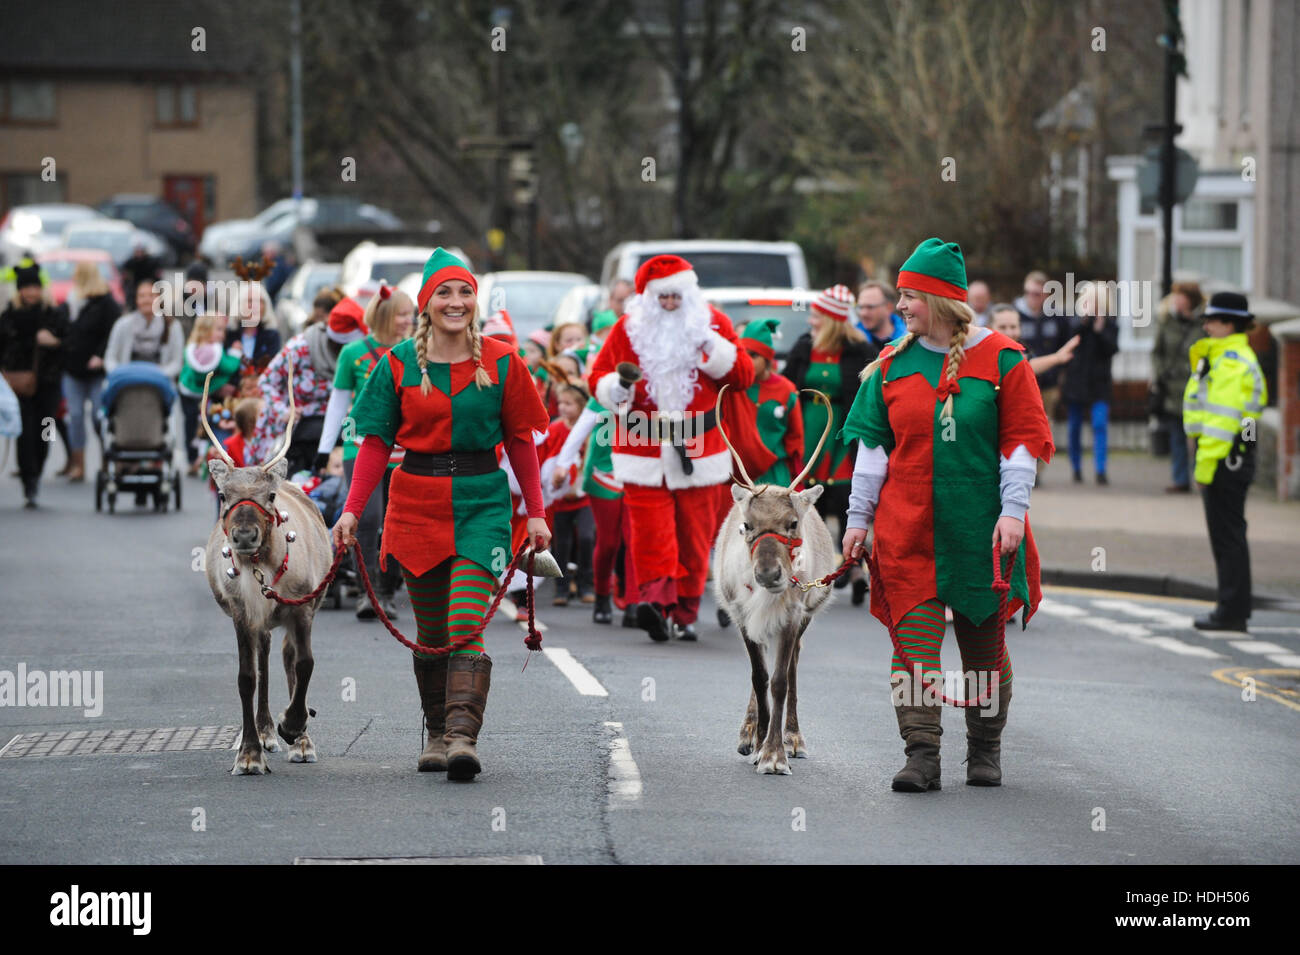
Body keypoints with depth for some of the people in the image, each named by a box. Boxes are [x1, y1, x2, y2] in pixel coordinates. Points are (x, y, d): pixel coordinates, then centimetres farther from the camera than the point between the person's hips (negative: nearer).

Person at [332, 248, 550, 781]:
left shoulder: (500, 363, 2)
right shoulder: (399, 364, 3)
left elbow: (519, 440, 6)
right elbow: (376, 441, 3)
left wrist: (536, 513, 3)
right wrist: (353, 509, -5)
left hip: (481, 504, -2)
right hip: (417, 506, 2)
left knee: (466, 626, -14)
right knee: (430, 630, 8)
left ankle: (463, 736, -22)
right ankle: (437, 733, 20)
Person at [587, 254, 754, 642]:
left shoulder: (712, 323, 6)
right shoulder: (628, 329, 5)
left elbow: (744, 376, 5)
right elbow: (598, 375, 10)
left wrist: (715, 349, -11)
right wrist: (616, 387, -13)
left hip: (698, 448, 1)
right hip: (643, 448, -1)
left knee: (694, 534, 4)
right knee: (650, 527, -16)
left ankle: (684, 612, 13)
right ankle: (655, 598, -28)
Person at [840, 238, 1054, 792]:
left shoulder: (1000, 359, -2)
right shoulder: (893, 364, 7)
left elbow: (1023, 438, -2)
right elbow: (873, 445, 11)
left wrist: (1013, 509, -11)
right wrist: (859, 517, 7)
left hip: (980, 529, -2)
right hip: (908, 530, 2)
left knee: (983, 639, 8)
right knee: (915, 639, -8)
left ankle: (985, 749, 21)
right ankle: (921, 754, -9)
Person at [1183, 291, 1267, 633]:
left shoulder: (1232, 363, -17)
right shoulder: (1225, 357, 18)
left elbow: (1223, 418, -22)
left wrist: (1206, 463, -22)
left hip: (1225, 457, -11)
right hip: (1234, 456, 11)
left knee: (1227, 534, -7)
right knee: (1227, 534, 14)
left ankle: (1232, 612, -5)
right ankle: (1234, 609, 18)